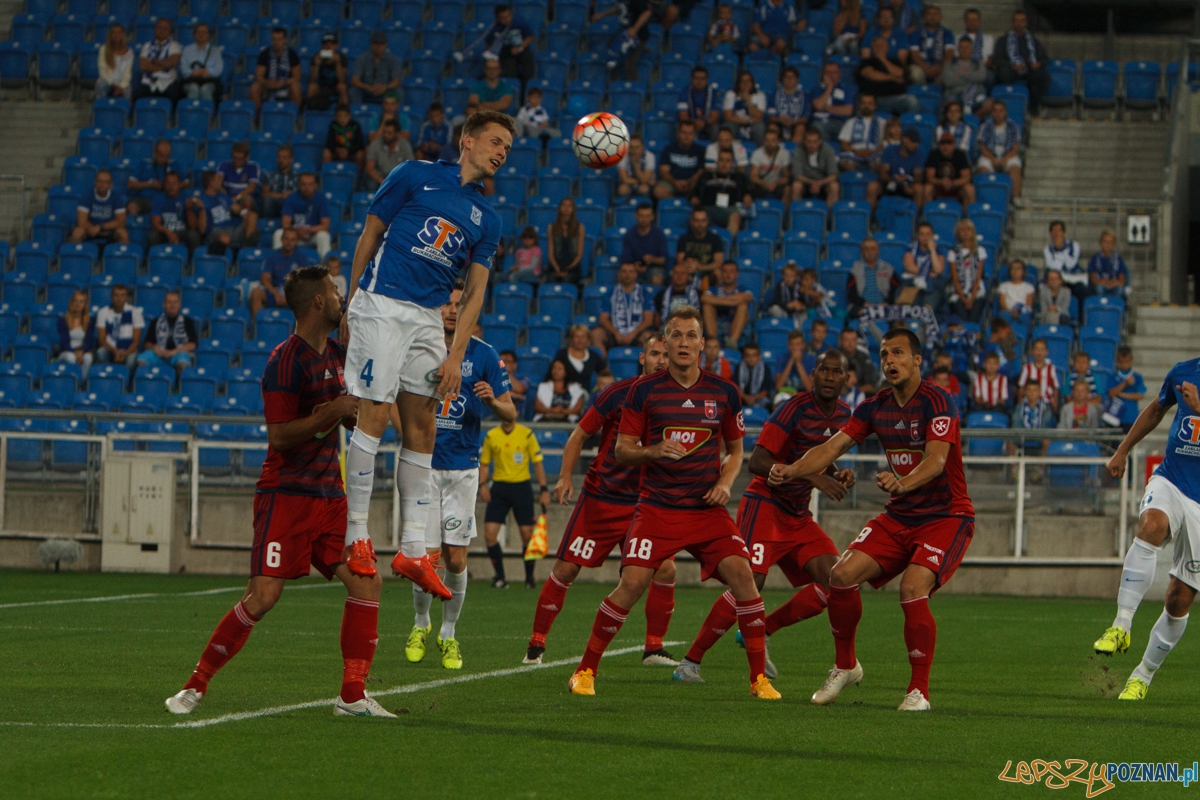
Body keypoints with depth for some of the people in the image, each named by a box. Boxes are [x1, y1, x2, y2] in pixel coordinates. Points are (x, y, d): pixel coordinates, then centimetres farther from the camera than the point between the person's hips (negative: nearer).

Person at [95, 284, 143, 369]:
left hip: (128, 351, -1)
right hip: (110, 350, 1)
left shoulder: (134, 312, 0)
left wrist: (125, 353, -22)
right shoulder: (103, 312, 1)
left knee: (131, 358, -36)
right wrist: (115, 351, -23)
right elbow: (102, 340, -3)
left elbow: (136, 341, -2)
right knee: (101, 352, -34)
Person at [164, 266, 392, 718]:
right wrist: (331, 413, -23)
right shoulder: (285, 361, -12)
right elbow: (280, 436, -17)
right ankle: (196, 685, 0)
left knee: (366, 580, -6)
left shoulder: (338, 356, 14)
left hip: (329, 493, 7)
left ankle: (353, 696, 0)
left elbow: (354, 421, 29)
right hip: (285, 493, -7)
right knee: (263, 595, -13)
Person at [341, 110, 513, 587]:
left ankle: (412, 549, 5)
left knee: (421, 426, 3)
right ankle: (356, 535, -6)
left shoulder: (486, 219, 15)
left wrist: (456, 356, 1)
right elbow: (370, 236, 4)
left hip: (428, 318, 5)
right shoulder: (416, 176, 2)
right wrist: (350, 309, 1)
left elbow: (475, 292, 12)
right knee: (375, 414, -12)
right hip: (381, 304, -5)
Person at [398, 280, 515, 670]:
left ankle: (448, 633, 17)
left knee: (455, 558, -2)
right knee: (427, 555, -5)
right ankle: (420, 624, 21)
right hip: (425, 464, 0)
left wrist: (492, 401, -19)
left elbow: (510, 414, 3)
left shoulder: (484, 355, 1)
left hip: (463, 467, 1)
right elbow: (395, 403, 11)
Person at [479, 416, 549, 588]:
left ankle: (529, 577, 13)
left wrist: (544, 490, -1)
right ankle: (500, 576, 3)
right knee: (490, 533, -9)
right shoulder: (491, 436, 4)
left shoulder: (526, 434, 0)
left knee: (527, 534, -3)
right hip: (499, 487, 1)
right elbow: (484, 463, 11)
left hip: (522, 487, -1)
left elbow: (538, 462, 3)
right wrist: (482, 485, -5)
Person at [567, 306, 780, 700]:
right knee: (632, 582, -15)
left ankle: (759, 677, -6)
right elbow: (621, 450, 3)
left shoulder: (724, 392, 5)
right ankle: (585, 671, 1)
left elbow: (736, 449, 17)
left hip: (708, 508, 2)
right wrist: (653, 452, -18)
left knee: (741, 572, -16)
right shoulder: (645, 390, -1)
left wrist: (725, 482, -3)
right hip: (657, 506, -2)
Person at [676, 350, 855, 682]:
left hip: (799, 516, 8)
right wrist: (813, 478, -27)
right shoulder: (796, 408, -16)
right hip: (764, 504, -8)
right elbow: (758, 462, -22)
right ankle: (690, 661, -14)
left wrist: (837, 477, 1)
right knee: (750, 583, -21)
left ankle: (763, 632, 6)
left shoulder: (844, 415, 8)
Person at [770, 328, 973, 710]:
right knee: (842, 575, -10)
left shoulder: (937, 403, -16)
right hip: (898, 516, 6)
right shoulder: (876, 407, 4)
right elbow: (833, 446, -1)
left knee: (913, 589, -27)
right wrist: (791, 471, -20)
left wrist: (904, 483, -51)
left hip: (946, 517, -6)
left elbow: (936, 460, -30)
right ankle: (845, 665, 12)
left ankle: (919, 690, -14)